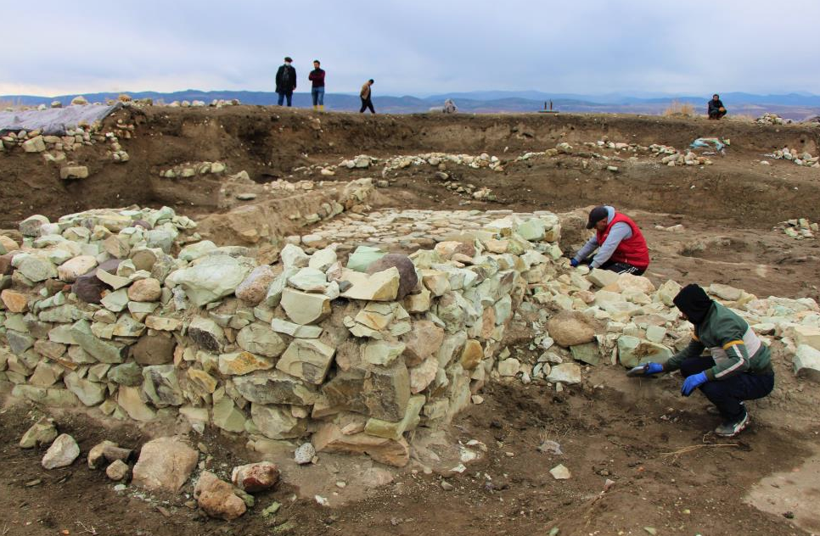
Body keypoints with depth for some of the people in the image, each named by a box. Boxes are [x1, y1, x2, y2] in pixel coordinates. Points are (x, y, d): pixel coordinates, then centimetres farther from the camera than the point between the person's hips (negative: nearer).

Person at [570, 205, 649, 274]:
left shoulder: (619, 225, -27)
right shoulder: (604, 223, 2)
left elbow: (608, 248, -35)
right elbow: (592, 243, 6)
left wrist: (593, 266, -39)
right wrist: (577, 259, 2)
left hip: (635, 264, -9)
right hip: (619, 258, 10)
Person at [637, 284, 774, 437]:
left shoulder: (722, 323, -28)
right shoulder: (704, 318, 1)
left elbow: (741, 361, -39)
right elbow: (691, 351, 15)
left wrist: (704, 376, -39)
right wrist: (663, 367, 15)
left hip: (758, 378, -9)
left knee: (711, 387, -34)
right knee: (687, 367, -2)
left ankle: (738, 416, 0)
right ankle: (732, 401, 13)